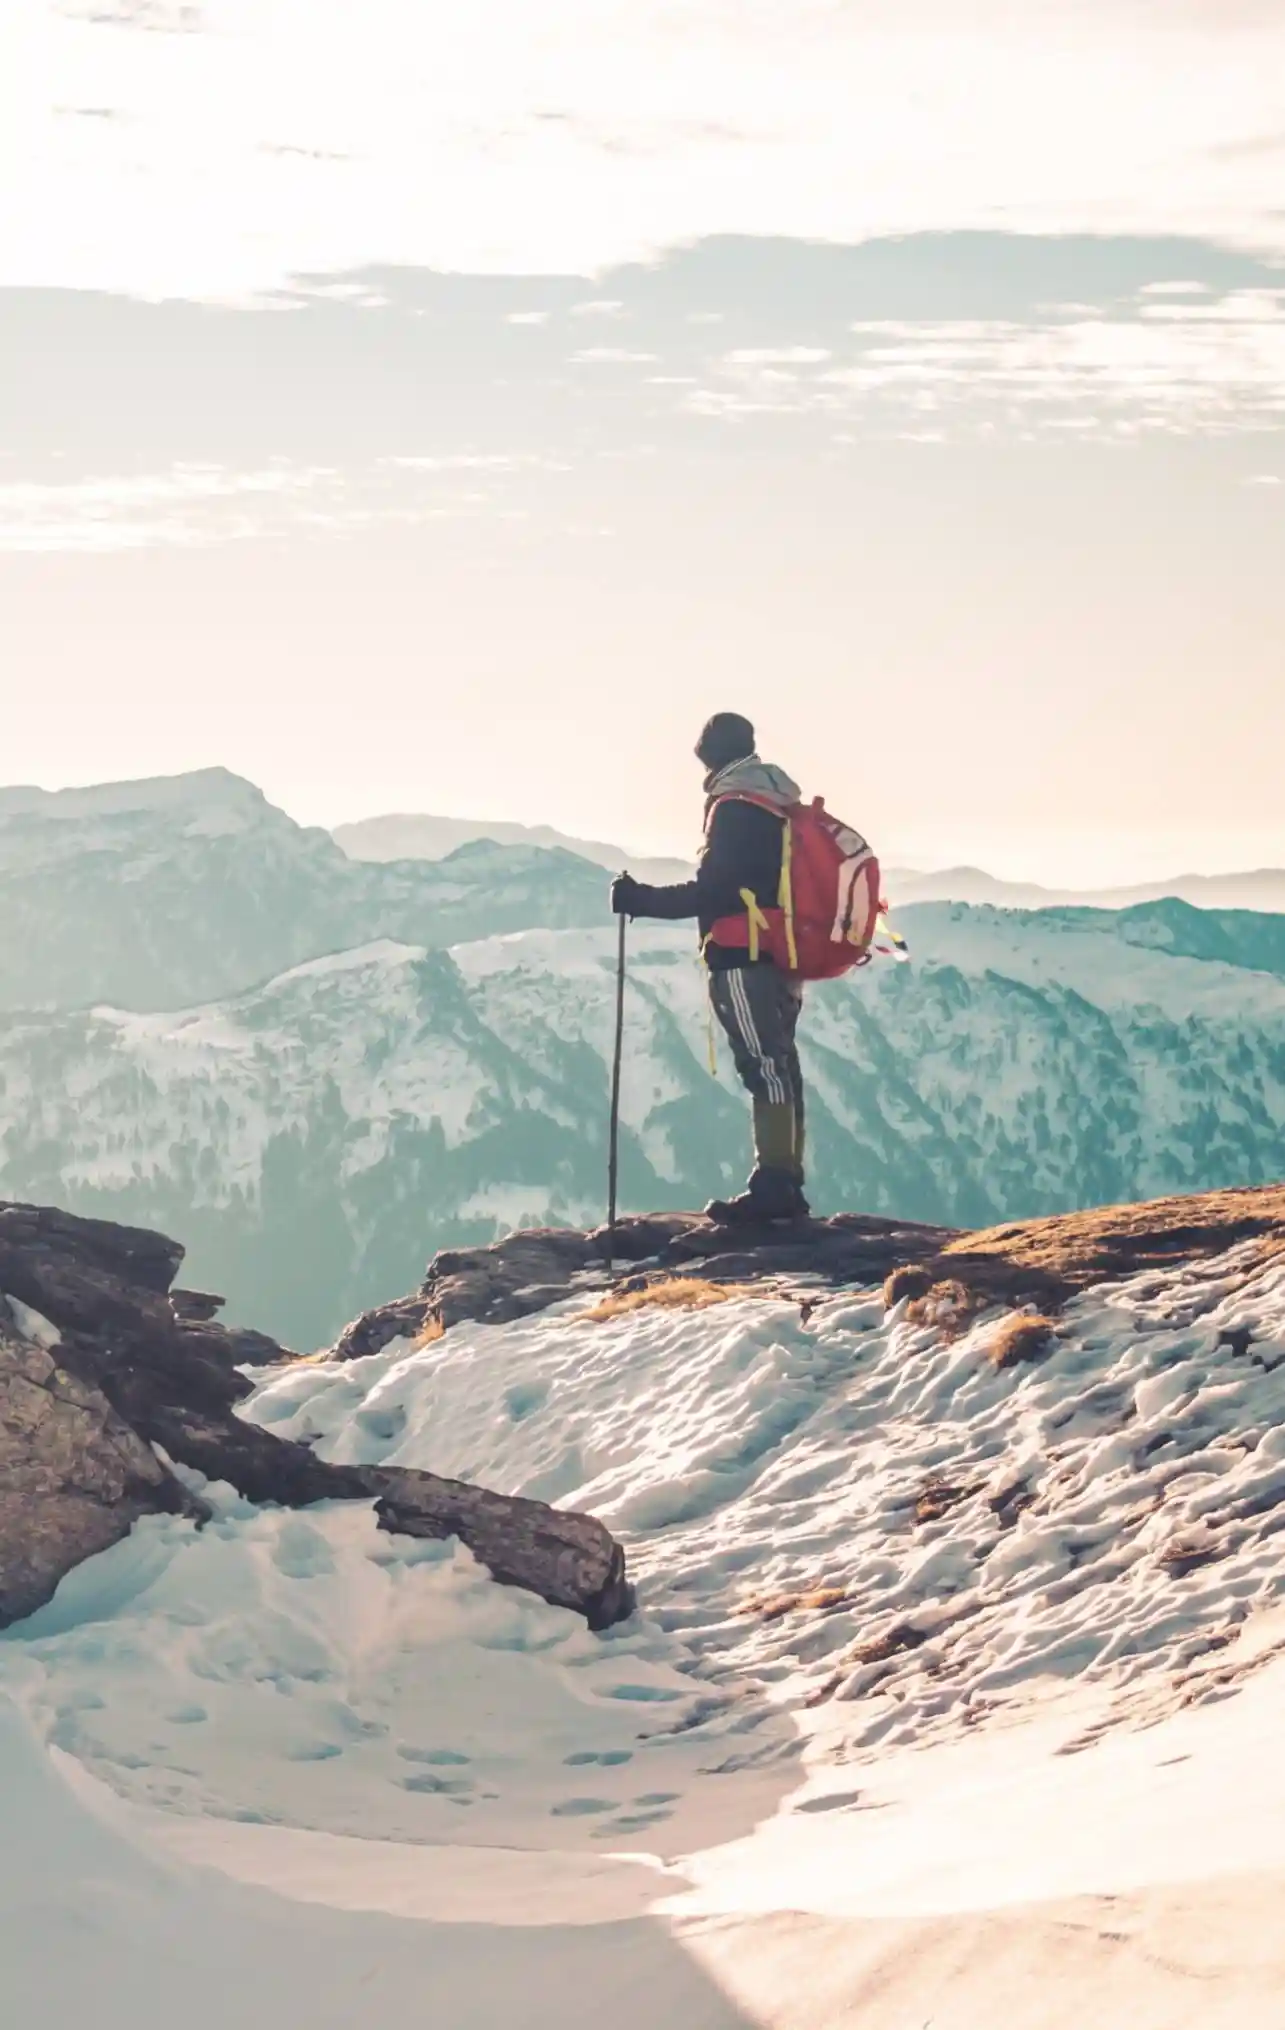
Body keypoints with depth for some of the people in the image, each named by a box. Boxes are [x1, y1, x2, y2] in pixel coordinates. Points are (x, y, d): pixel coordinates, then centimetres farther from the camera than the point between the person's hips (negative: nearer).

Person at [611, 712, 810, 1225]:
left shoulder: (734, 807, -11)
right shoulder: (782, 803, 17)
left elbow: (713, 891, -16)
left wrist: (644, 901, -10)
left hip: (744, 959, -9)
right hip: (782, 958, 9)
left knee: (765, 1067, -13)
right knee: (778, 1068, 9)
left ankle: (774, 1185, -18)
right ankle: (785, 1185, 10)